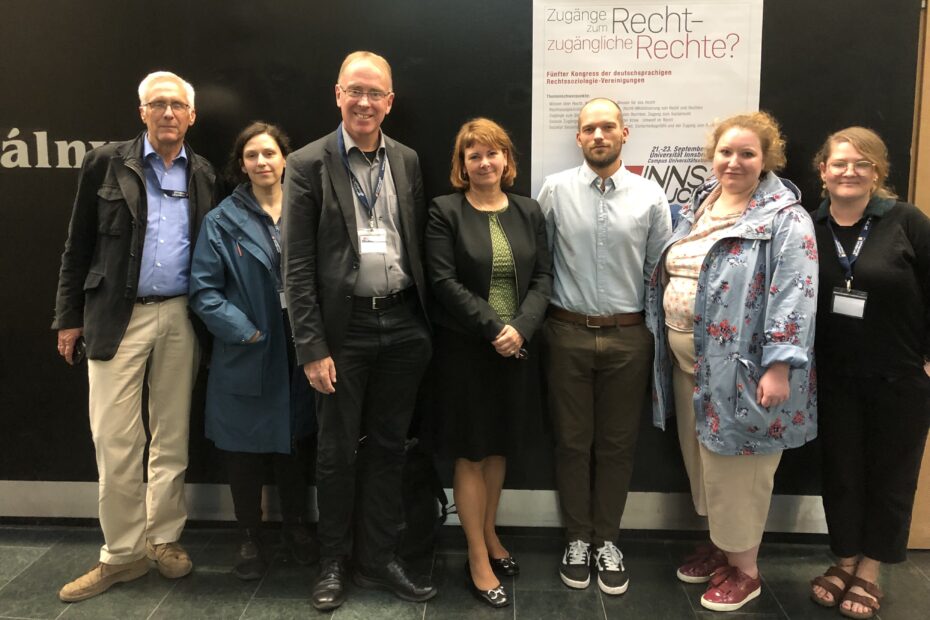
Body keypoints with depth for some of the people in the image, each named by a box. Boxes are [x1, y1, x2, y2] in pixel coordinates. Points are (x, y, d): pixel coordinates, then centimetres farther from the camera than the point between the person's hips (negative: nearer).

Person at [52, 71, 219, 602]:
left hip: (180, 318, 2)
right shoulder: (106, 163, 1)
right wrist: (69, 317, 1)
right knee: (115, 441, 0)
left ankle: (164, 538, 26)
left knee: (173, 437, 10)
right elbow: (79, 246, 3)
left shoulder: (203, 175, 7)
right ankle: (123, 553, 15)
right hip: (118, 317, -2)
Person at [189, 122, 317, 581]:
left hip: (296, 353, 2)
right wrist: (244, 331, -15)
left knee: (291, 443, 14)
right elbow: (203, 290, -6)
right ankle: (250, 538, 27)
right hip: (245, 354, -1)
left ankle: (295, 527, 33)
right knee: (244, 449, 9)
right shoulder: (222, 221, -2)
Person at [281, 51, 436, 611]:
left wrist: (425, 325, 6)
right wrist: (312, 347, -11)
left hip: (404, 325, 4)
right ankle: (334, 563, 30)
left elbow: (420, 247, 10)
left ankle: (378, 559, 30)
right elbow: (297, 265, -7)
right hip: (344, 328, -3)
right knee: (337, 451, 10)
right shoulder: (308, 165, -4)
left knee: (388, 447, 14)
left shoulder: (408, 162, 8)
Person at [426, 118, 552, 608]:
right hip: (465, 348, -4)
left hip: (517, 348, 4)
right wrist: (493, 328, -18)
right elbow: (445, 282, -12)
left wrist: (520, 328, -14)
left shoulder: (528, 211, 8)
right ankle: (478, 558, 17)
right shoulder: (445, 211, -4)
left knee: (499, 448, 15)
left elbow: (543, 276, 2)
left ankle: (490, 536, 33)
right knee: (471, 453, 4)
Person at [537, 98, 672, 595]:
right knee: (572, 442, 10)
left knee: (617, 443, 11)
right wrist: (536, 321, -1)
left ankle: (607, 541, 29)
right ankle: (577, 539, 28)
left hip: (628, 336, 1)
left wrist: (659, 338, 2)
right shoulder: (554, 190, -1)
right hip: (568, 334, 0)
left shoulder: (650, 196, 1)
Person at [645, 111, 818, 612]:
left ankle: (743, 569, 23)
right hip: (687, 357, 7)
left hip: (739, 363, -7)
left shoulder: (784, 218, -11)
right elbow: (670, 273, 17)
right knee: (703, 457, 17)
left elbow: (793, 297, -18)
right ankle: (719, 543, 36)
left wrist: (778, 367, -23)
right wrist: (667, 341, 15)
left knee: (736, 465, 4)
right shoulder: (697, 205, 11)